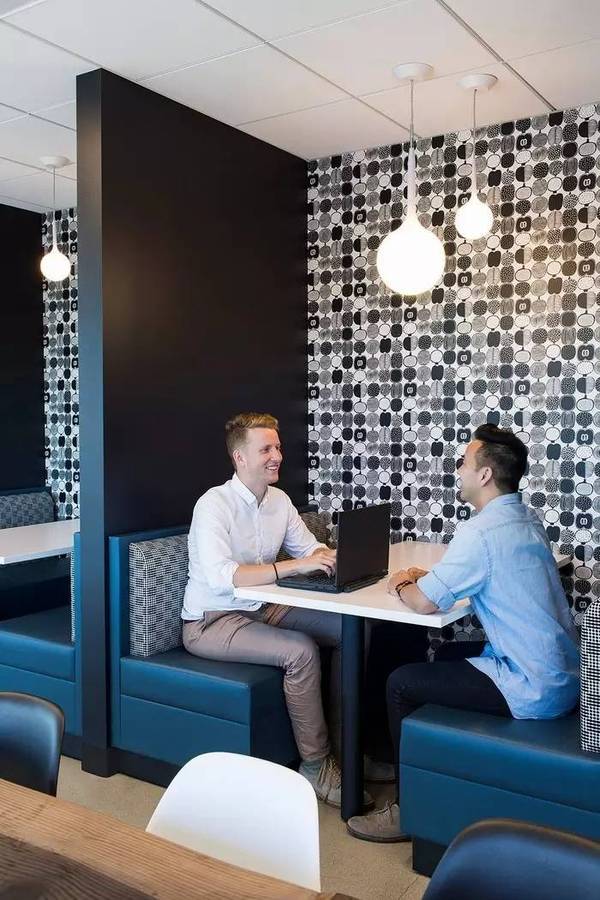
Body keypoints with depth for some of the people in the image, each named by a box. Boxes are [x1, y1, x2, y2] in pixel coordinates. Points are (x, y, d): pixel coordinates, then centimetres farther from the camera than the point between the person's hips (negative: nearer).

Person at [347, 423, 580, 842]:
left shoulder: (482, 531, -22)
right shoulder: (527, 519, 7)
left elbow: (425, 602, -19)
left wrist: (404, 587, 3)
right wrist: (426, 575, 11)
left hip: (533, 689, -9)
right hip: (563, 674, 10)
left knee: (401, 683, -1)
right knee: (448, 654, 27)